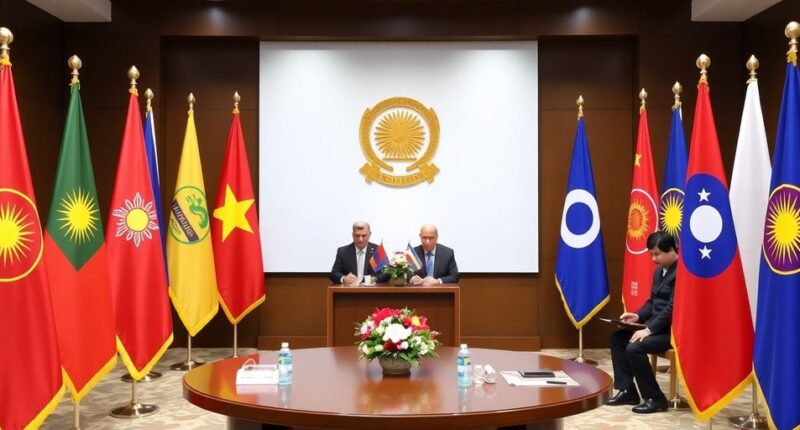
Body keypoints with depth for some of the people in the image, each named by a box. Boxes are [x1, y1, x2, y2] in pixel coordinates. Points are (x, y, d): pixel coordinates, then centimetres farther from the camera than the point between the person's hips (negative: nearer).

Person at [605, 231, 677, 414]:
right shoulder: (659, 271, 14)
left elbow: (673, 308, -24)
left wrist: (649, 329, -25)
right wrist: (638, 316, 2)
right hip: (656, 325, 10)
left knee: (634, 347, -25)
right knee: (617, 337, 4)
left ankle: (655, 398, -10)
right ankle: (627, 390, 6)